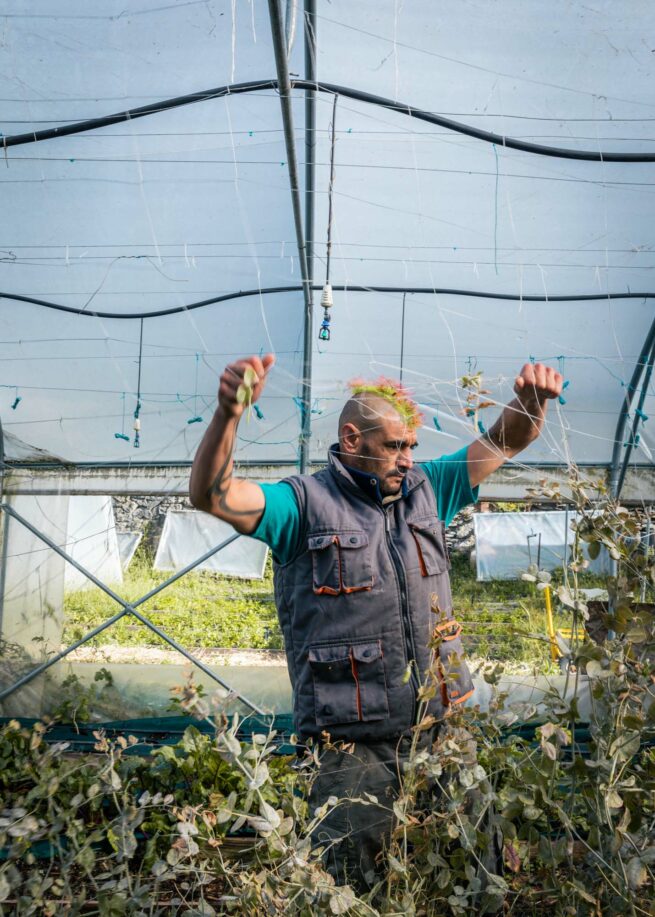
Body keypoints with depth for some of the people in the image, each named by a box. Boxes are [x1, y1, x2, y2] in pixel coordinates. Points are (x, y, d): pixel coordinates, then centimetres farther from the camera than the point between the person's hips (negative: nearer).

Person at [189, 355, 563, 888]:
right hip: (355, 747, -4)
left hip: (443, 729, 5)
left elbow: (504, 444, 12)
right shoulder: (305, 504, -5)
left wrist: (530, 401, -10)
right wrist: (229, 413, -34)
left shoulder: (425, 490, 10)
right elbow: (211, 495, -17)